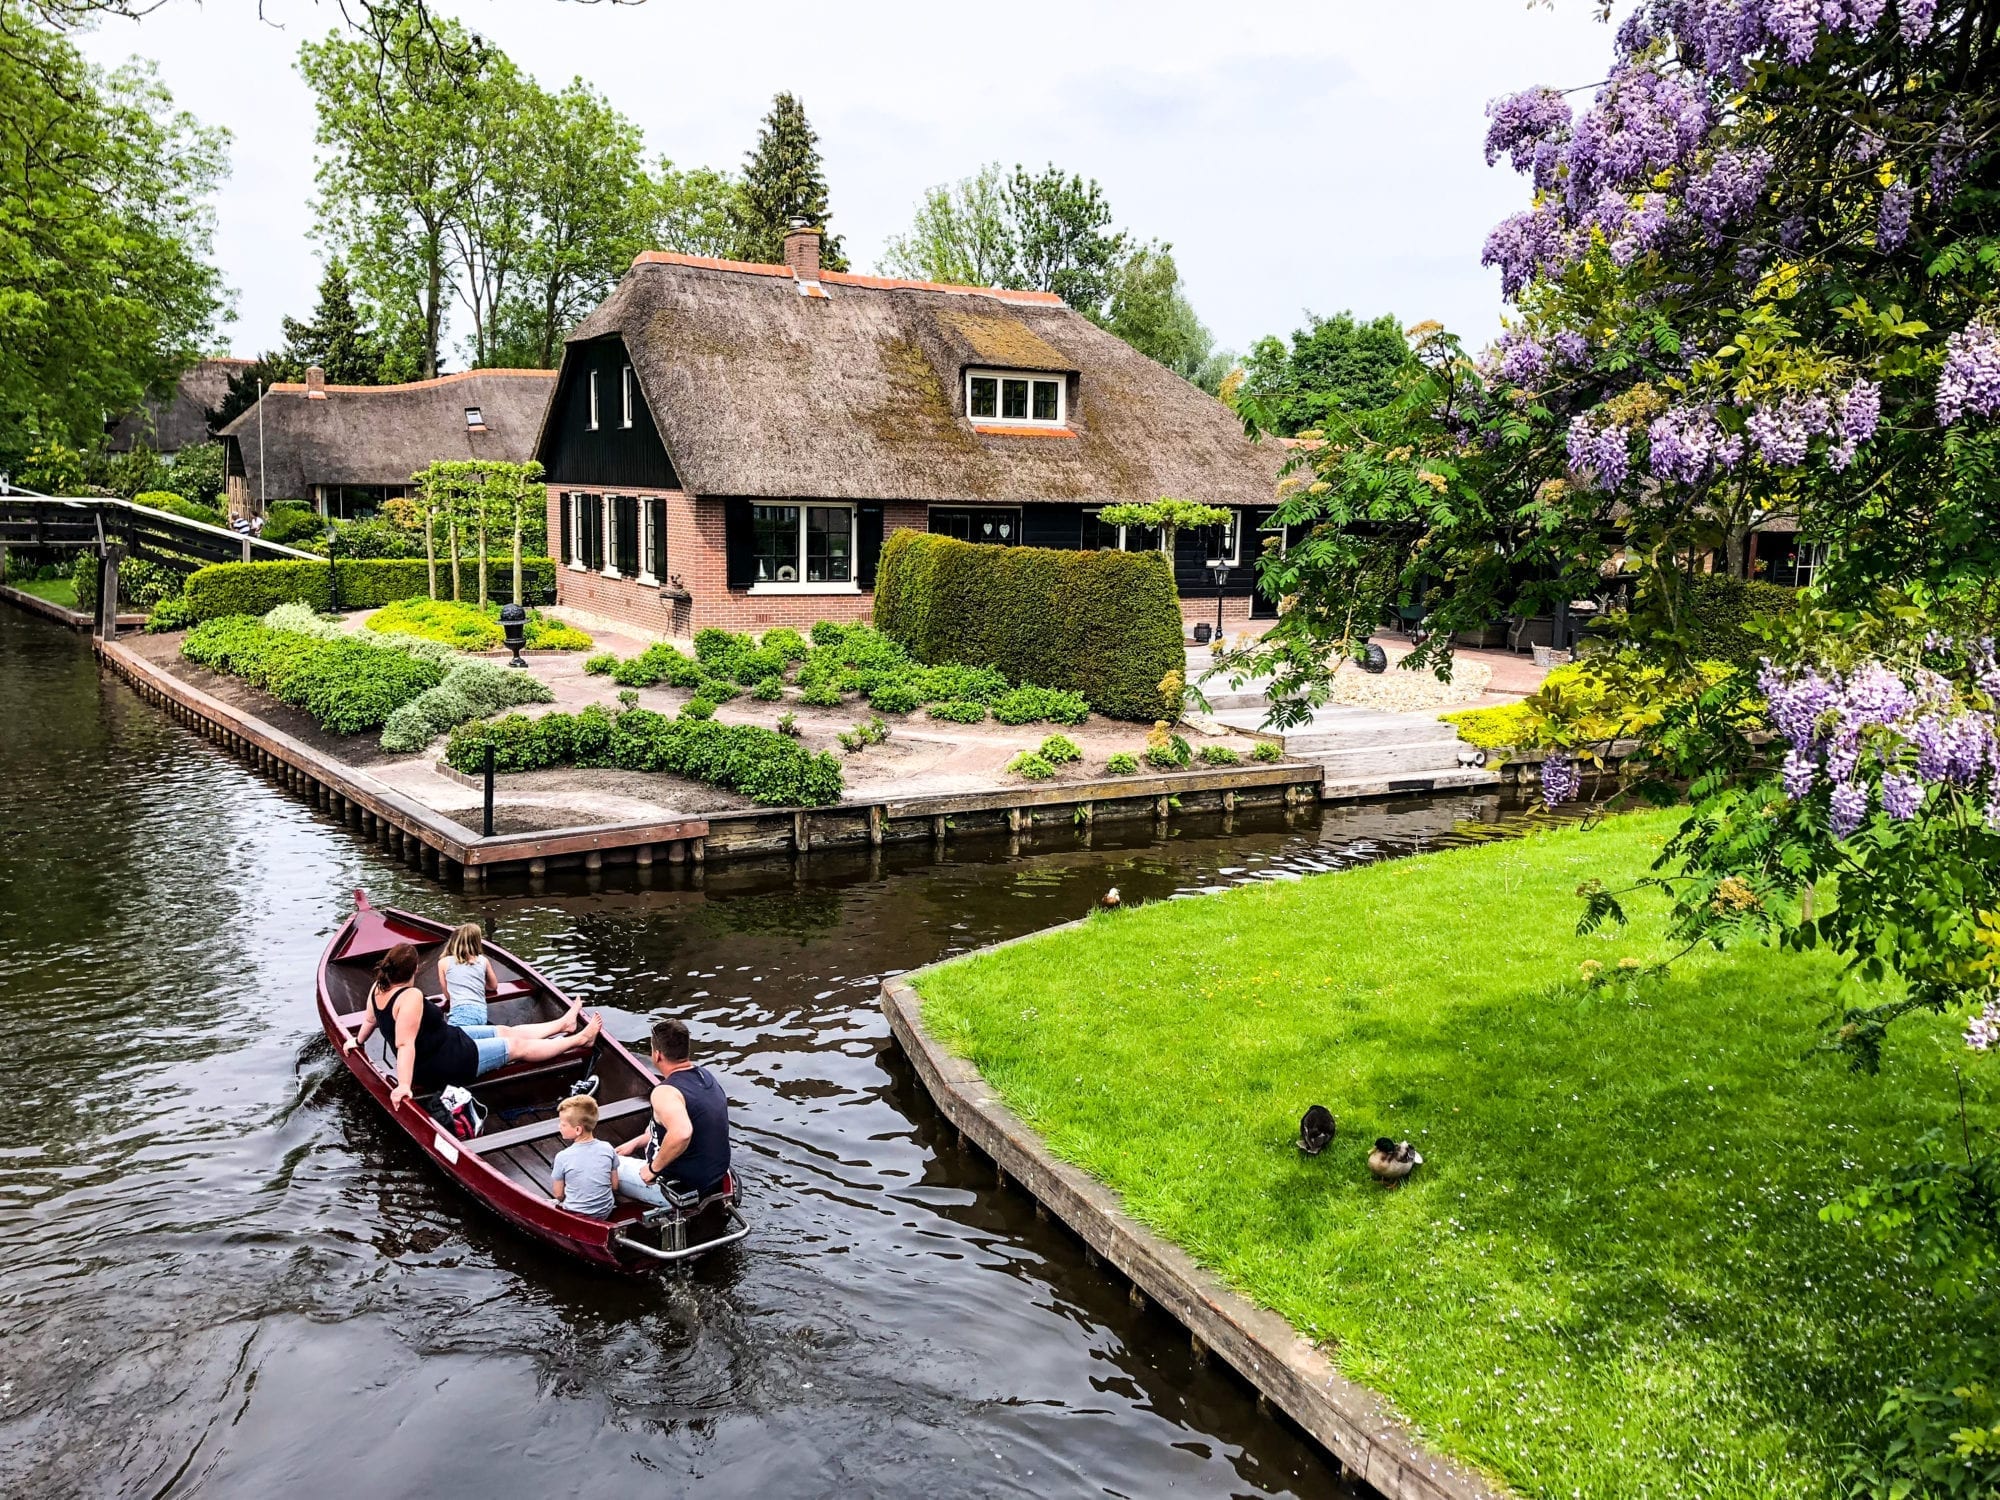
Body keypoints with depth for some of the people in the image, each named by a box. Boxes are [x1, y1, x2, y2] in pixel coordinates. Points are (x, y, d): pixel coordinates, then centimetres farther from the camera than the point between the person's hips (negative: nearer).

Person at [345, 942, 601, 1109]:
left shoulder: (378, 990, -4)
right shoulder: (411, 997, -32)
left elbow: (369, 1020, 16)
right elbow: (405, 1044, -37)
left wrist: (358, 1041, 35)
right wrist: (404, 1086, -40)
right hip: (449, 1063, -10)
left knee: (506, 1031, 19)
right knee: (519, 1045, 4)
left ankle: (564, 1024, 34)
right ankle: (579, 1040, 19)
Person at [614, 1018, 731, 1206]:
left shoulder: (665, 1093, -25)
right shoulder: (706, 1076, 3)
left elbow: (681, 1133, -44)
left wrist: (653, 1168, -27)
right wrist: (636, 1142, 17)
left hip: (680, 1189, -8)